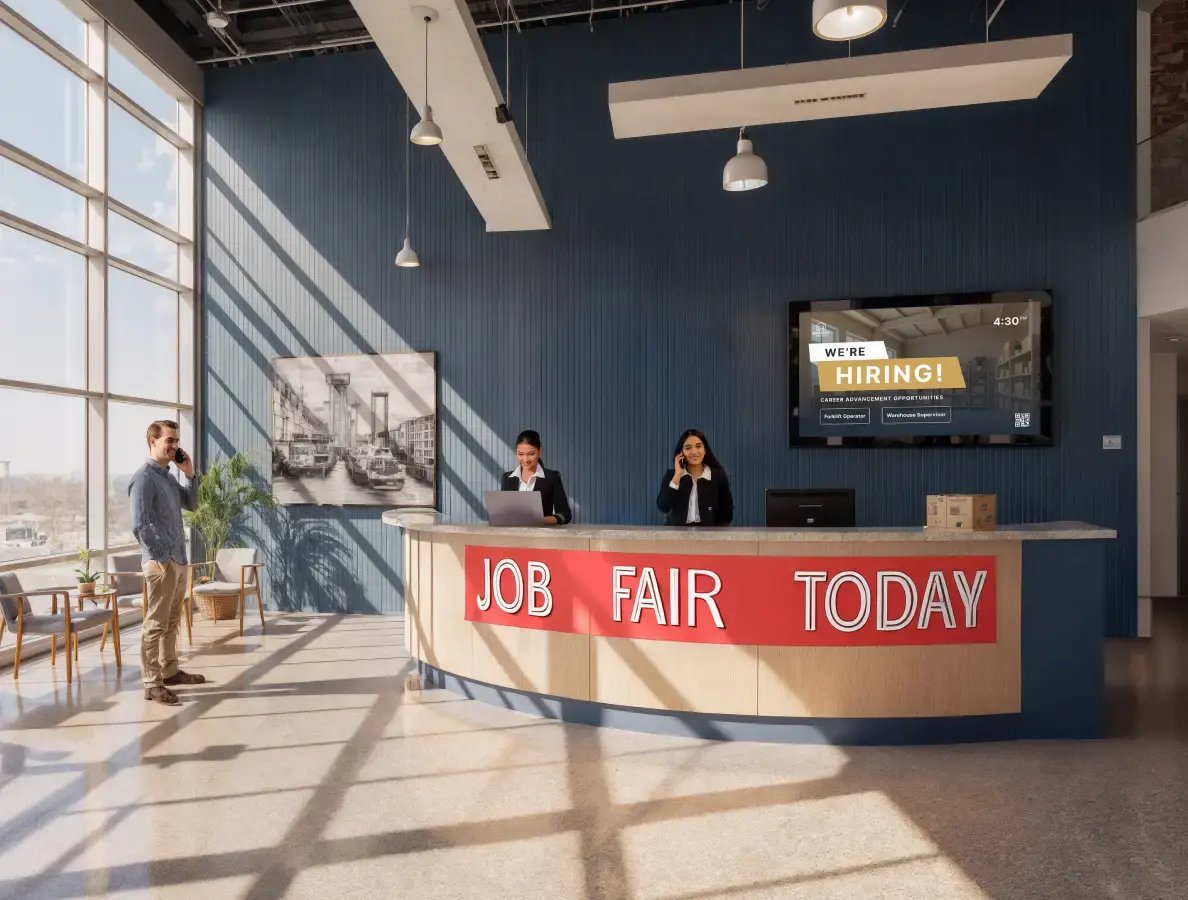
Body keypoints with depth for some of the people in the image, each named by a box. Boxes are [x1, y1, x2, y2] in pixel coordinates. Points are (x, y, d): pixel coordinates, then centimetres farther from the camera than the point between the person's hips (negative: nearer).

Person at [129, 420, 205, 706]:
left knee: (172, 622, 17)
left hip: (179, 560, 9)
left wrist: (189, 473, 7)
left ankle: (169, 671, 28)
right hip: (161, 562, -9)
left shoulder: (169, 476, 14)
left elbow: (192, 504, 20)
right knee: (155, 624, -3)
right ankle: (152, 684, 4)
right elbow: (139, 525, -19)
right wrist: (161, 558, -17)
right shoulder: (144, 477, -13)